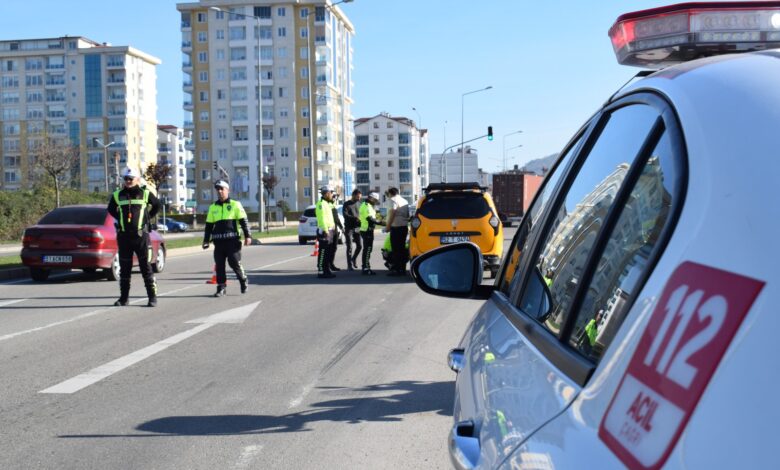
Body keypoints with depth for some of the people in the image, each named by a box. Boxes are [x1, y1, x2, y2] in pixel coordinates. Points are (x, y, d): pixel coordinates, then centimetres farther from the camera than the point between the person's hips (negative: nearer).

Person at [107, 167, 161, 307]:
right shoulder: (118, 195, 6)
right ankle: (123, 298, 16)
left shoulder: (145, 194, 0)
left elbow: (157, 205, 16)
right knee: (124, 268, 8)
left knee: (146, 267, -1)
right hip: (123, 236, 3)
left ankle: (152, 297, 4)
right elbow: (111, 209, 24)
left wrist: (149, 217, 8)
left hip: (141, 235, -3)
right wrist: (120, 219, 13)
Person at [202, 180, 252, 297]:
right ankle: (221, 287, 9)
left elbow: (243, 221, 1)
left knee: (235, 263, -5)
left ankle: (243, 280, 18)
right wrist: (206, 240, 14)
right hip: (218, 241, 4)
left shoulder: (235, 205, 5)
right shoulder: (213, 207, 15)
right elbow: (209, 225, 19)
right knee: (219, 265, 2)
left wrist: (247, 236, -7)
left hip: (232, 240, -4)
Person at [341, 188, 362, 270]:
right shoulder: (346, 204, -1)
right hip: (349, 228, -4)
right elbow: (345, 215, -13)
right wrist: (355, 218, -25)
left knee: (360, 245, 1)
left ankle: (354, 259, 26)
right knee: (349, 247, -2)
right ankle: (350, 264, 4)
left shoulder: (359, 204, 12)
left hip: (357, 228, 4)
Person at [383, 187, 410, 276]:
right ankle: (402, 269, 14)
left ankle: (396, 269, -9)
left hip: (396, 227, -8)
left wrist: (388, 226, -14)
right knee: (402, 248, 12)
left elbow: (392, 213, -16)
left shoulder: (393, 200, -7)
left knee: (396, 249, -7)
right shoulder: (405, 201, 19)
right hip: (404, 227, 8)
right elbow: (408, 215, 23)